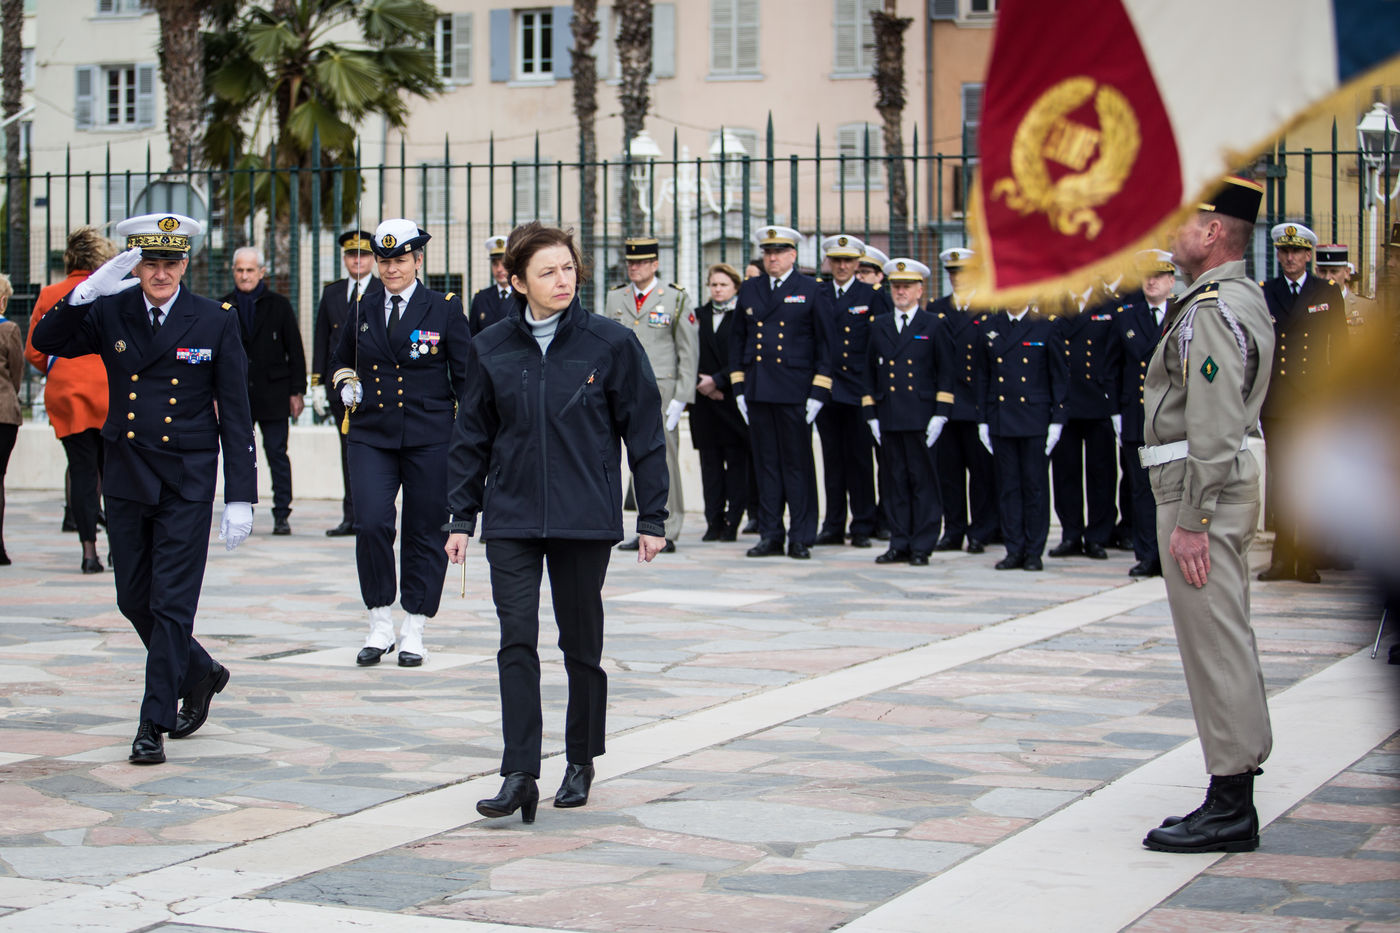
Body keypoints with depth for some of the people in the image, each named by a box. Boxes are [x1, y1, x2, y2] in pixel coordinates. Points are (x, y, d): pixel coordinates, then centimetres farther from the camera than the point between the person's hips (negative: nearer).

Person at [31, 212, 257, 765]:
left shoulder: (215, 320, -4)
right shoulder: (110, 312, 1)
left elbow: (235, 414, -4)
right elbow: (47, 342, -11)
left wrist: (241, 498, -9)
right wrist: (88, 291, -25)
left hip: (186, 485, -3)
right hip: (126, 482, 3)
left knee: (172, 604, -5)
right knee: (134, 600, 12)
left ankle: (155, 722, 3)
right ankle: (200, 674, 36)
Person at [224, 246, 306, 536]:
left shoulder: (279, 305, 4)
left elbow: (295, 351, 5)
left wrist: (296, 391, -1)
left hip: (273, 395, -1)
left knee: (277, 455, -1)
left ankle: (281, 515, 3)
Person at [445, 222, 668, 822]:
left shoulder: (612, 344, -4)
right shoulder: (491, 349, 3)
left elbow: (644, 433, 0)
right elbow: (471, 437, 11)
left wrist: (652, 518, -1)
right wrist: (462, 518, 9)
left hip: (586, 519, -1)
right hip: (512, 519, 1)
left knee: (581, 643, 9)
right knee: (516, 642, -7)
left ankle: (581, 762, 25)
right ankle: (519, 775, -8)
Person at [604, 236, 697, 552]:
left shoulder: (676, 299, 1)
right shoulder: (615, 299, 13)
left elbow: (689, 353, -1)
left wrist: (681, 399, -8)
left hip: (661, 391, -4)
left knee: (663, 460, -4)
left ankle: (667, 534, 0)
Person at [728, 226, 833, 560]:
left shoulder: (809, 291, 3)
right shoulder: (749, 290, 13)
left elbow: (824, 344, 2)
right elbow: (737, 340, 16)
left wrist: (818, 393, -5)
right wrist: (739, 388, 9)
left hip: (795, 391, -3)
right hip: (758, 391, 3)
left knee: (798, 465, -1)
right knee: (766, 463, 5)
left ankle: (801, 538, 4)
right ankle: (770, 535, 10)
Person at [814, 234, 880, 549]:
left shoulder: (871, 296, 2)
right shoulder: (816, 295, 11)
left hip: (857, 391, -3)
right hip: (825, 390, 3)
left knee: (860, 459, 0)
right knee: (832, 458, 7)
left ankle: (863, 528, 6)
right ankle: (833, 526, 12)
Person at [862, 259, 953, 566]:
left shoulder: (933, 326, 4)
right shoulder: (879, 326, 14)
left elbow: (946, 373, 2)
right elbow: (871, 373, 16)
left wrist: (940, 415, -6)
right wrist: (872, 415, 8)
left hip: (921, 418, -3)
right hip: (889, 419, 3)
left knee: (923, 481, -2)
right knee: (897, 481, 6)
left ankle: (922, 547, 1)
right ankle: (900, 544, 10)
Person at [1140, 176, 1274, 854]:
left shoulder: (1212, 310, -17)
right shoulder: (1242, 300, 16)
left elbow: (1213, 426, -23)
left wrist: (1191, 520, -22)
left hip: (1203, 490, -11)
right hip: (1227, 486, 11)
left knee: (1215, 645, -7)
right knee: (1223, 643, 14)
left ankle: (1230, 810, -3)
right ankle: (1234, 796, 22)